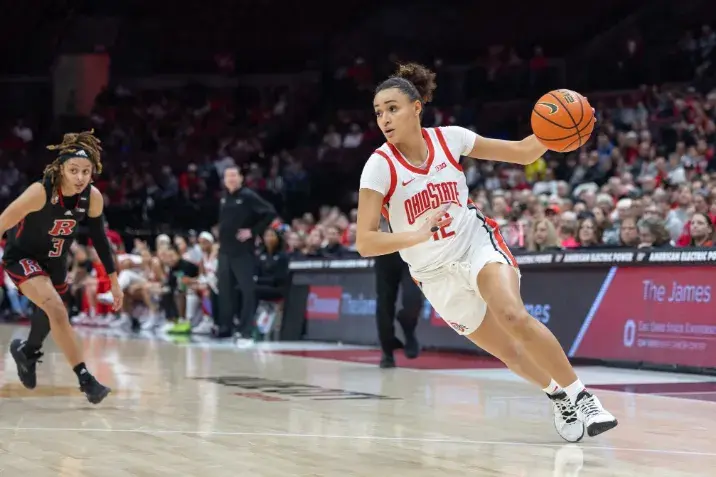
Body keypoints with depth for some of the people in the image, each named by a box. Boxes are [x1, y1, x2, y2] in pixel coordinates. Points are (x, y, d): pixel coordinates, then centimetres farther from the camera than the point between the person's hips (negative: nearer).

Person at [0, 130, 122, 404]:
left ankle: (27, 351, 56)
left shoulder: (93, 198, -17)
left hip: (55, 261, 6)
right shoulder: (40, 192, -32)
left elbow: (99, 238, -2)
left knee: (49, 313, 23)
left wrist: (113, 280, 1)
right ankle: (85, 379, -23)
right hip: (22, 257, -6)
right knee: (56, 308, -26)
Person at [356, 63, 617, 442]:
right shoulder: (380, 166, -17)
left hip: (477, 244, 0)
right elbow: (364, 243, -24)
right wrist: (418, 234, -39)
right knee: (509, 353, 5)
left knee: (514, 317, -27)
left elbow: (523, 153, -1)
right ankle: (557, 396, 32)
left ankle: (580, 397, -15)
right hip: (436, 274, 0)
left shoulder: (448, 139, -10)